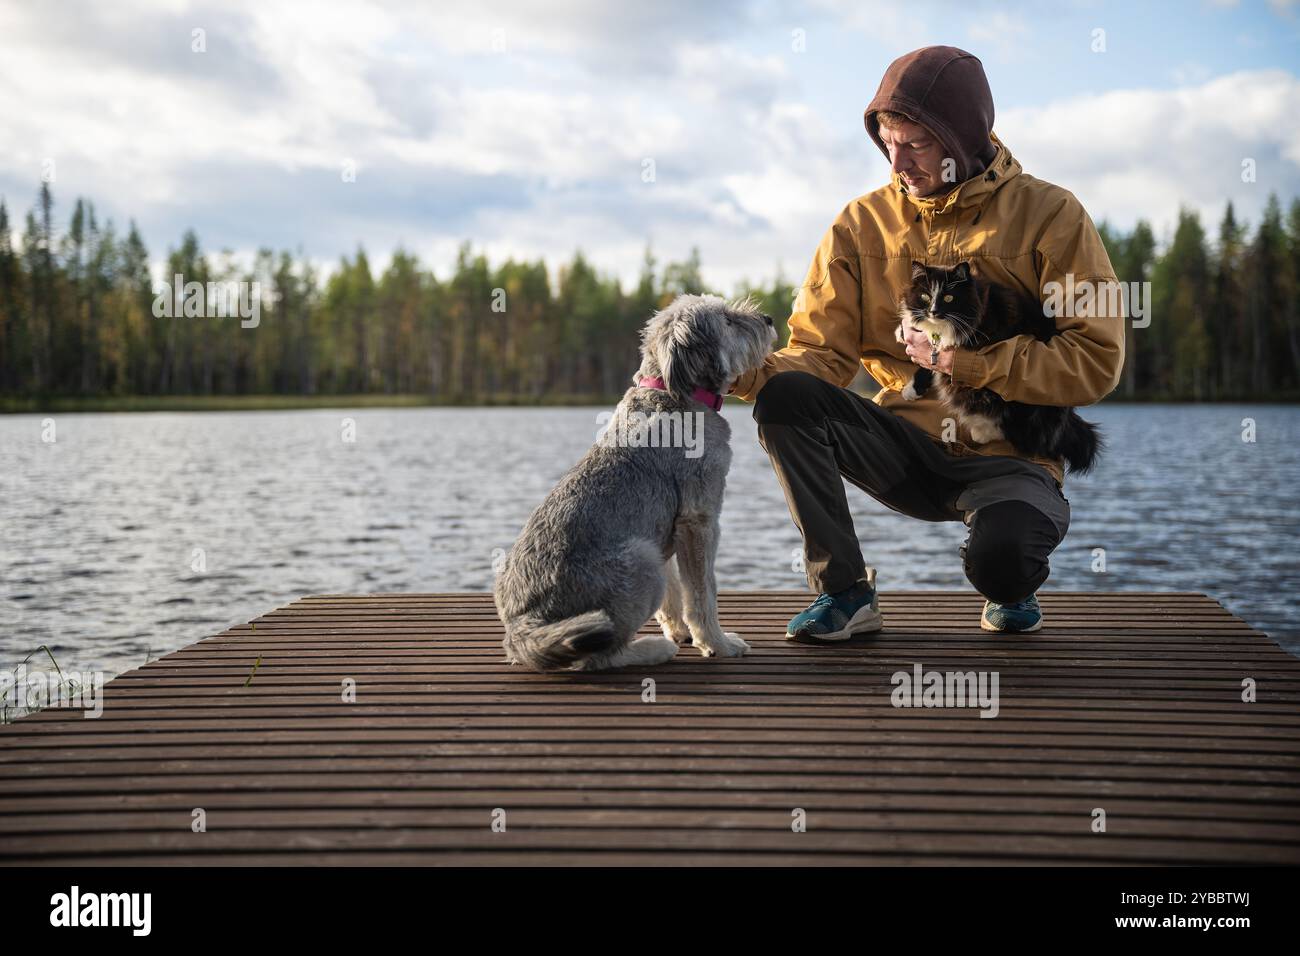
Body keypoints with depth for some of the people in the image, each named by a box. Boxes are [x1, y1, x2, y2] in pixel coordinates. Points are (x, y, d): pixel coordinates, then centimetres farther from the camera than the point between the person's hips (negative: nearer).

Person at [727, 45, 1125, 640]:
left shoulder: (1048, 215, -5)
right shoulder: (863, 223, 3)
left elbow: (1096, 361, -11)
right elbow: (822, 351, -1)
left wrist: (970, 360, -19)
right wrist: (748, 372, -22)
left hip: (1010, 458, -3)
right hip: (908, 450, 3)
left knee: (999, 557, -35)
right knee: (786, 396, -22)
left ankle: (1011, 588, 7)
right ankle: (844, 591, -8)